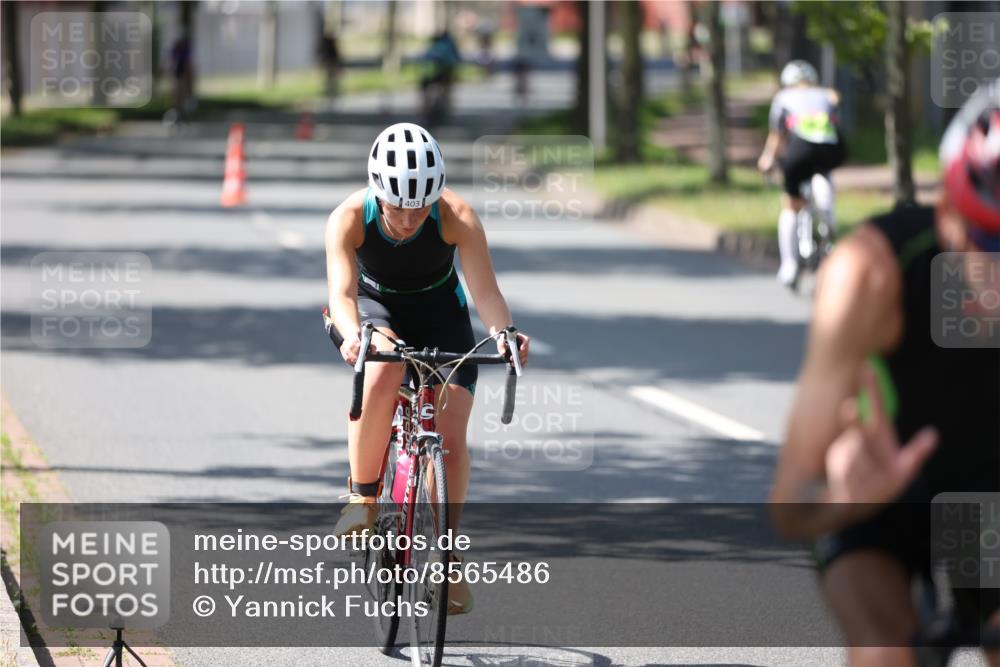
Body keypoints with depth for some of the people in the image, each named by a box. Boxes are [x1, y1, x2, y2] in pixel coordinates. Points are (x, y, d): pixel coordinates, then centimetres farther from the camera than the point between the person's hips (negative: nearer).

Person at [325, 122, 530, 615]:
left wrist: (503, 333, -55)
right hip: (377, 306, -1)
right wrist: (352, 334, -60)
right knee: (384, 371, -36)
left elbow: (485, 290, -35)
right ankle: (363, 499, -19)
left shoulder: (457, 217, -29)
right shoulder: (350, 218, -29)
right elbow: (342, 292, -39)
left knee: (450, 435, -13)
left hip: (440, 314, 1)